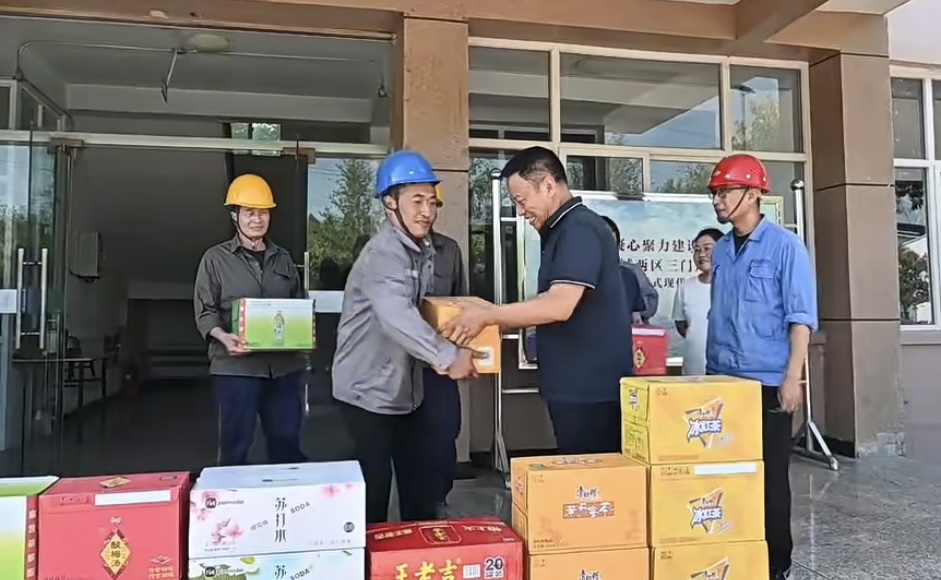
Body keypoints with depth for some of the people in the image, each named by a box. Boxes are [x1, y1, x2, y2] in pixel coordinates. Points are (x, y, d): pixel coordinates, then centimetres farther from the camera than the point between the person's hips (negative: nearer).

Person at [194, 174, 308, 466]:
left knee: (287, 442, 8)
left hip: (284, 365, 3)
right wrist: (224, 337, -19)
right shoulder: (216, 258, 4)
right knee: (235, 445, 2)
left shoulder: (283, 259, 15)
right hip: (235, 367, -3)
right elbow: (205, 311, 0)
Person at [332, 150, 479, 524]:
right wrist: (448, 356, -38)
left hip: (407, 390, 9)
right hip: (368, 392, -9)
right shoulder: (384, 254, -23)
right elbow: (396, 318, -39)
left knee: (420, 485, 16)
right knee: (373, 492, 2)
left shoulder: (423, 251, 8)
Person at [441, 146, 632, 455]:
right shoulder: (564, 231, 15)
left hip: (591, 389, -10)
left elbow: (559, 306, -27)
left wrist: (487, 316, -19)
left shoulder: (580, 229, -16)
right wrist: (501, 323, 12)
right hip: (577, 387, 10)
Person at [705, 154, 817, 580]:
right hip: (722, 380, 5)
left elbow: (800, 317, -10)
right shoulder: (720, 250, 10)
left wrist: (792, 377, -16)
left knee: (769, 475, 5)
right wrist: (711, 369, 14)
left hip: (767, 382, -5)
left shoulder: (784, 246, -7)